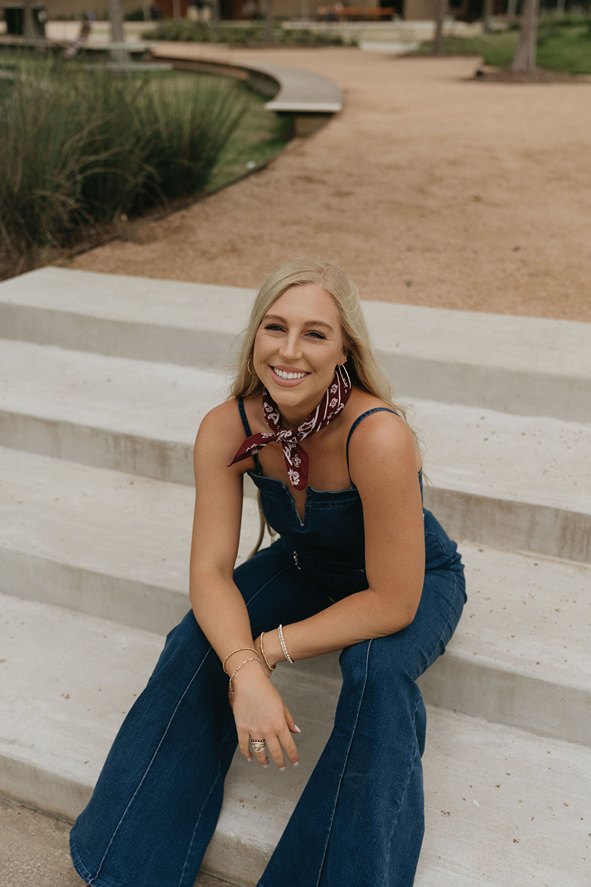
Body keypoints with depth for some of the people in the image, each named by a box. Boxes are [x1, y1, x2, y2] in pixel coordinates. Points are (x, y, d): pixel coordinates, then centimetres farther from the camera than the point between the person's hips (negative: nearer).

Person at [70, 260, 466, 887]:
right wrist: (246, 671, -39)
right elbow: (210, 571, -22)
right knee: (197, 642, -16)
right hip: (305, 567, 4)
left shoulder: (377, 436, -38)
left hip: (415, 580, -3)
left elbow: (393, 602, -33)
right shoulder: (227, 429, -23)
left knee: (377, 671, -33)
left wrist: (272, 648, -27)